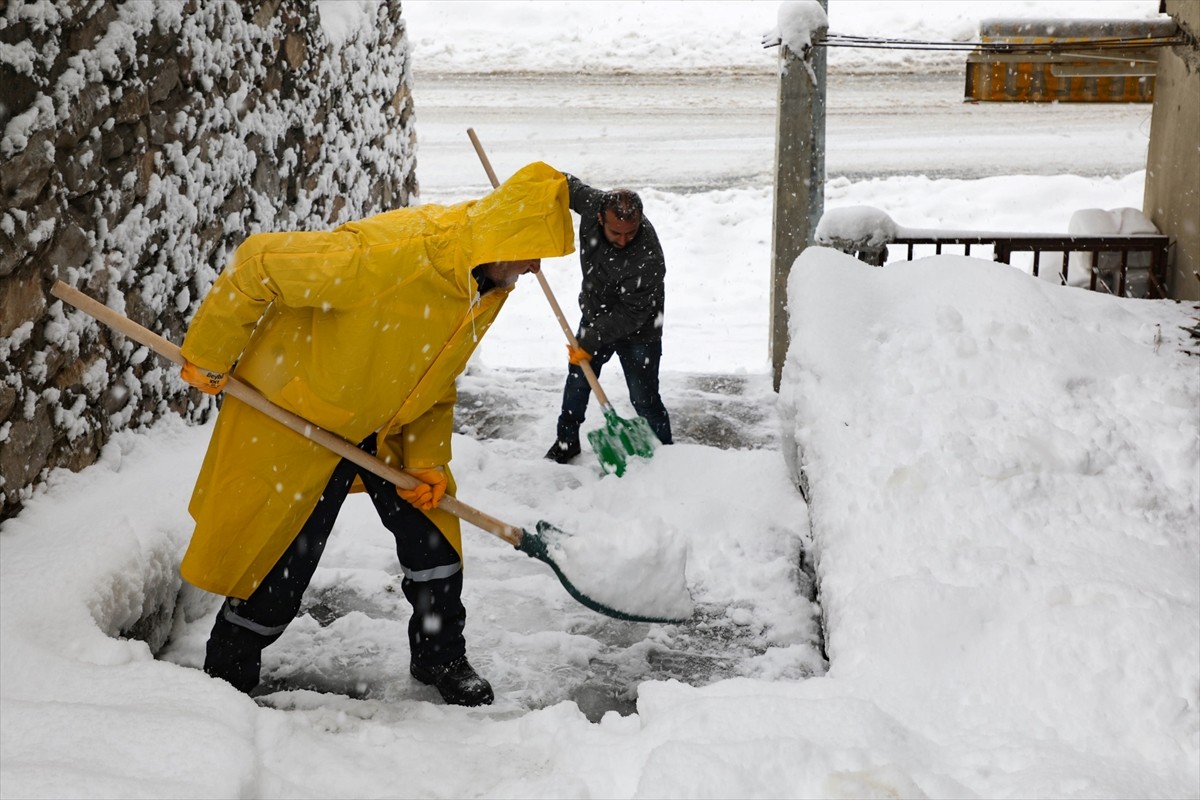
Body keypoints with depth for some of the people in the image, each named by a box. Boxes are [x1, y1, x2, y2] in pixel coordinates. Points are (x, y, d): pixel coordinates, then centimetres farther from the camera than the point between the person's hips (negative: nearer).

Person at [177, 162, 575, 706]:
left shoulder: (491, 286, -7)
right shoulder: (389, 253, -35)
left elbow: (436, 380, 6)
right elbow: (258, 264, -27)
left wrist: (429, 460, -5)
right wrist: (208, 358, -17)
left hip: (389, 426, 7)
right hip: (296, 416, -7)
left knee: (432, 531, 6)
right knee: (282, 562, 1)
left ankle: (440, 659, 27)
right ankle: (226, 672, 25)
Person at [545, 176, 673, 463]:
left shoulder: (649, 259, -40)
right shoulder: (593, 203, -25)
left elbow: (631, 315, -31)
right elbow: (567, 185, -2)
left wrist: (591, 342, -29)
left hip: (637, 332, -6)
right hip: (595, 316, 6)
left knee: (644, 399, 1)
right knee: (577, 381, 22)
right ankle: (566, 441, 44)